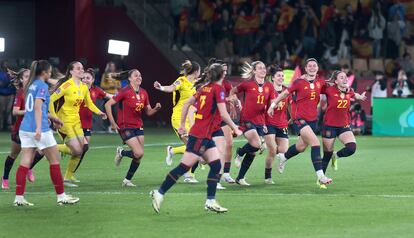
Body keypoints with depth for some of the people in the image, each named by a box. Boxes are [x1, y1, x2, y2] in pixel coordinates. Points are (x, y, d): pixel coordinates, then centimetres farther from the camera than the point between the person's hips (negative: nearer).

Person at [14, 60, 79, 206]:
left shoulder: (31, 85, 16)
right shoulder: (42, 86, -9)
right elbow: (38, 107, -21)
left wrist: (51, 118, 32)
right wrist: (39, 128, -28)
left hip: (25, 128, 8)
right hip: (39, 129, -8)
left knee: (25, 163, 3)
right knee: (55, 160, 4)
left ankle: (19, 198, -3)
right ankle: (61, 196, 8)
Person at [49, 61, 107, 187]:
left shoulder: (84, 87, 6)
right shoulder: (67, 85, -17)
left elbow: (89, 103, 20)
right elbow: (51, 100, -18)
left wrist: (99, 112, 3)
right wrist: (54, 118, -23)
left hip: (76, 121, 8)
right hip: (65, 122, -8)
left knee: (79, 151, 5)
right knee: (77, 150, -15)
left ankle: (68, 177, 18)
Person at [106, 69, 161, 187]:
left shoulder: (143, 93, 6)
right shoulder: (125, 91, -12)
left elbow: (148, 112, 13)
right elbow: (108, 104, -12)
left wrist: (156, 108, -9)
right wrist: (112, 122, -14)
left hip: (138, 126, 7)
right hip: (125, 127, -7)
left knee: (139, 156, 1)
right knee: (139, 153, -17)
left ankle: (127, 180, 17)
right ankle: (121, 152, 13)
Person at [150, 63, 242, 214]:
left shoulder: (205, 88, 12)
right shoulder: (218, 89, -12)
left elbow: (187, 103, 16)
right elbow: (223, 114, -17)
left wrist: (182, 125, 21)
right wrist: (235, 129, -5)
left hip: (205, 136, 9)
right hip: (200, 135, -9)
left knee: (216, 166, 6)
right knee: (184, 167, -6)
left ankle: (210, 202, 5)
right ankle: (159, 194, -2)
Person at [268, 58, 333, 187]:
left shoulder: (320, 82, 4)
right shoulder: (299, 82, -8)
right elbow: (285, 93, 3)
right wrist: (273, 105, 7)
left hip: (313, 118, 6)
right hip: (299, 118, -6)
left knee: (301, 147, 18)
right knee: (315, 143, -21)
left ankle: (283, 157, 49)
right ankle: (320, 176, -22)